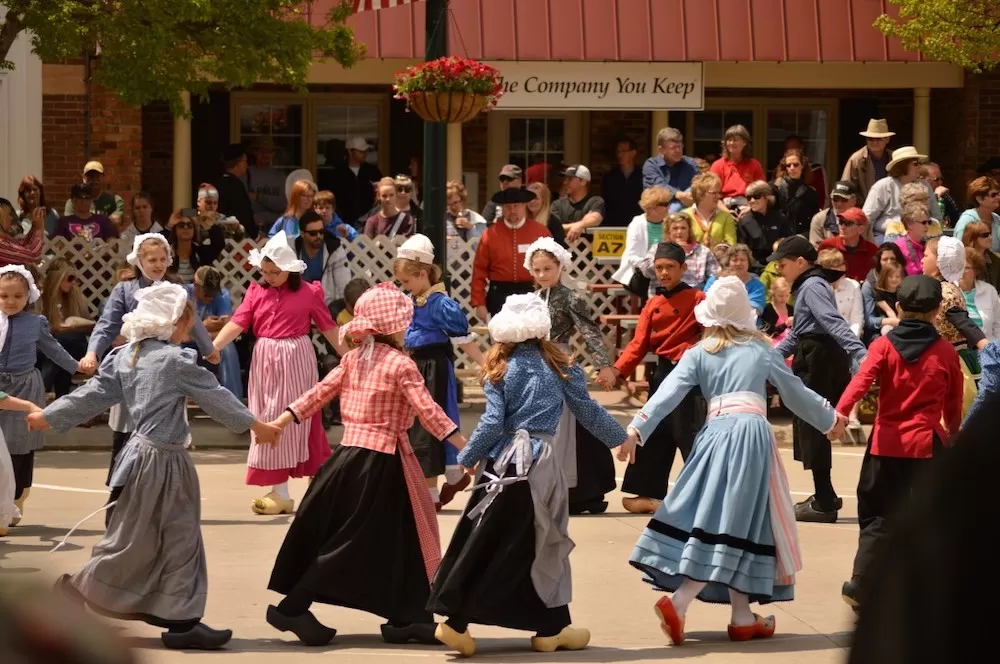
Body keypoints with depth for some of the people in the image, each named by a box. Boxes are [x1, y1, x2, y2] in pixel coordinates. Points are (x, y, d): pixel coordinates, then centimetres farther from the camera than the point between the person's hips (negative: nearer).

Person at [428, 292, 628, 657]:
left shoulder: (500, 370, 2)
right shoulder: (559, 367, 2)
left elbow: (492, 422, -4)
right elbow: (588, 411, 8)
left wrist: (468, 458, 7)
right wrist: (619, 437, 22)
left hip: (503, 463, 1)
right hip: (542, 460, -1)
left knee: (484, 543, 3)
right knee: (545, 544, 8)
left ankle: (457, 620, -3)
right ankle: (552, 627, 14)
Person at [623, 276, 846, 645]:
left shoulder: (698, 354, 11)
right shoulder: (763, 350, 10)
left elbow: (668, 393, -1)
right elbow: (796, 394, 19)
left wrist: (637, 429, -5)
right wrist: (829, 420, 34)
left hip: (716, 434, 2)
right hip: (751, 434, -2)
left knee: (719, 522, 9)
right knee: (734, 526, -4)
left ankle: (743, 618, 8)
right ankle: (679, 601, -18)